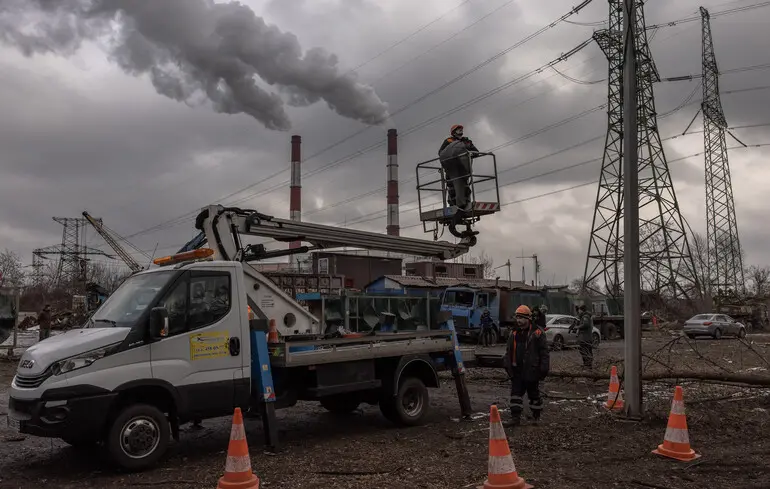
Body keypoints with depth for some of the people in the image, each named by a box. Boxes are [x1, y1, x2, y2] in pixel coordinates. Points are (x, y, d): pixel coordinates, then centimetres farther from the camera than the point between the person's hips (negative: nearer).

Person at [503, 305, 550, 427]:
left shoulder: (537, 333, -7)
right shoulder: (514, 333, 9)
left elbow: (544, 352, -8)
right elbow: (508, 351, 15)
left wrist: (544, 369, -11)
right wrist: (508, 365, 6)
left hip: (531, 370, -5)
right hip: (517, 371, 5)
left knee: (533, 393, 9)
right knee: (516, 393, 1)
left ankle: (537, 416, 26)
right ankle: (516, 418, 5)